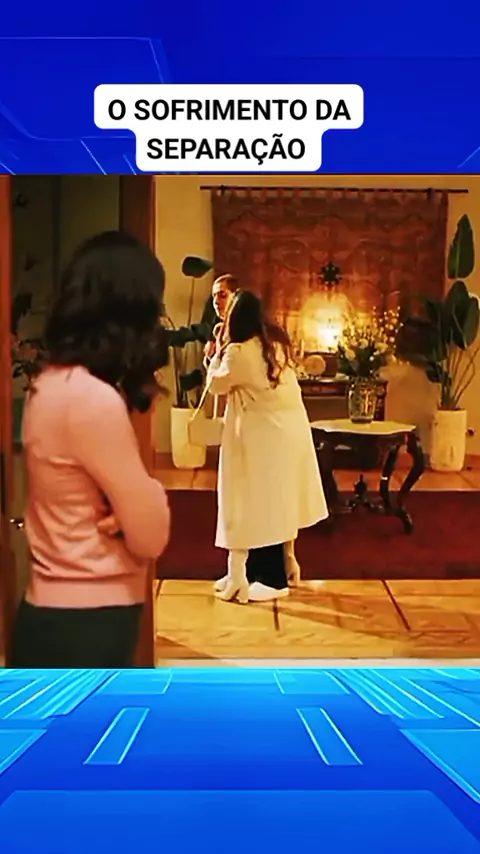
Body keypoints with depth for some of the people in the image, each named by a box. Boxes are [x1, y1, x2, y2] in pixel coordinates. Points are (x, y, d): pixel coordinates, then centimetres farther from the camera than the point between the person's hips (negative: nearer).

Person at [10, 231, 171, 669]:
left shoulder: (53, 384, 6)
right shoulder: (93, 398, -23)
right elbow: (150, 537, -18)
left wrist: (137, 491, -8)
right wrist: (151, 488, 0)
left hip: (59, 617, 9)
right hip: (83, 628, -9)